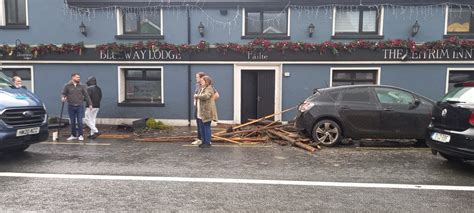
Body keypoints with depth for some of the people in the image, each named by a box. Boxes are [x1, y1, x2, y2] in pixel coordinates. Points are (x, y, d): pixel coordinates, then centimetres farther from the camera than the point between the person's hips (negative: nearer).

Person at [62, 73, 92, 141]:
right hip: (71, 106, 1)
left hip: (80, 106, -1)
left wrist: (90, 104, 1)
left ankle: (80, 135, 8)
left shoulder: (82, 86, 5)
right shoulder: (67, 86, 4)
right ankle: (73, 135, 19)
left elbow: (86, 95, 5)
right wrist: (63, 98, -17)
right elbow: (64, 94, 6)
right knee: (72, 122, 8)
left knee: (80, 121, -3)